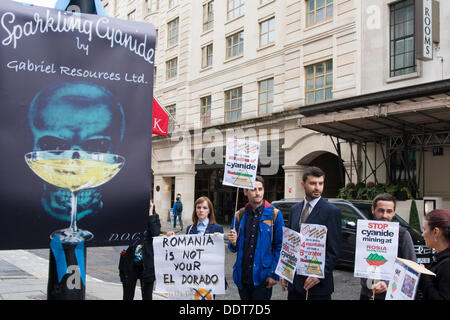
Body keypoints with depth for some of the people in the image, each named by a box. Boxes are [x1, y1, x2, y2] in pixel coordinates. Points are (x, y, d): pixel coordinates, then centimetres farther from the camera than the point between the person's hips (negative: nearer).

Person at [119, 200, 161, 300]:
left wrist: (150, 213, -16)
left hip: (146, 264, 0)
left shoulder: (154, 218, 2)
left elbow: (155, 232, -17)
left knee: (147, 295, 6)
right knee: (128, 296, 9)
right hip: (130, 264, 1)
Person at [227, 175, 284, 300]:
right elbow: (234, 248, 11)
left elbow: (279, 247, -4)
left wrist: (274, 274, -10)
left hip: (262, 277, -3)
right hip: (242, 277, 4)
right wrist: (233, 243, -11)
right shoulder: (239, 215, 6)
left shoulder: (274, 214, -3)